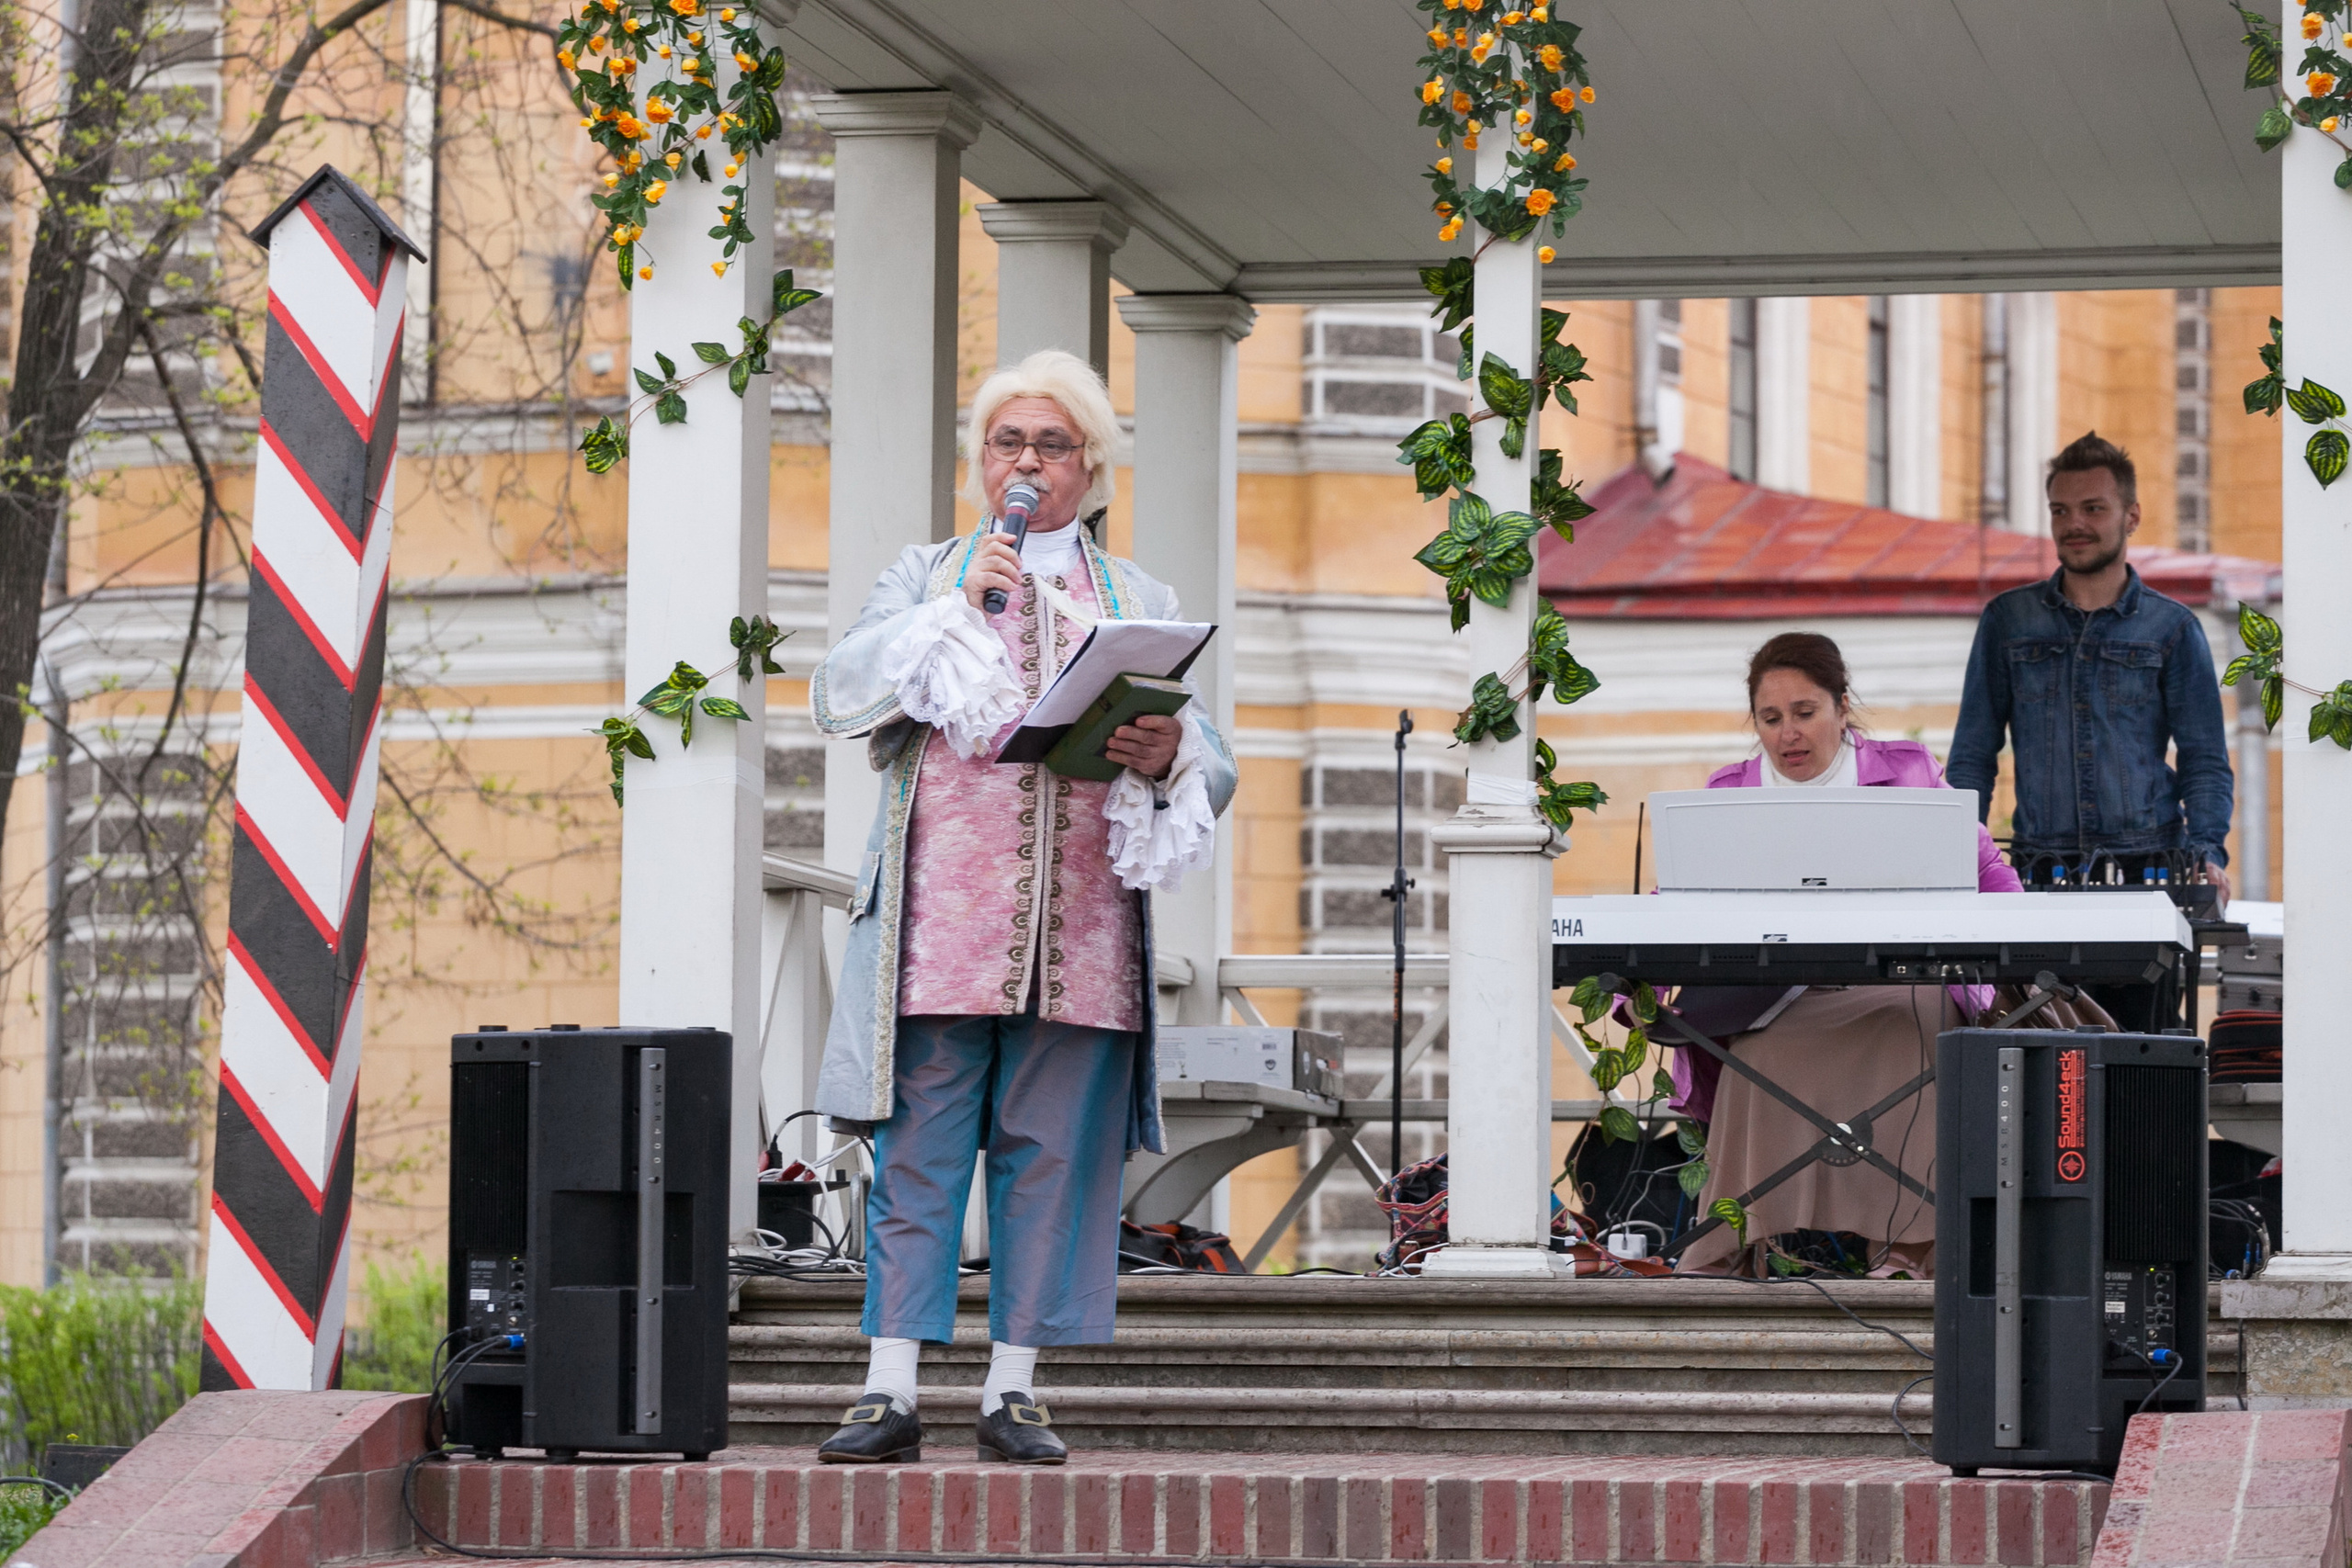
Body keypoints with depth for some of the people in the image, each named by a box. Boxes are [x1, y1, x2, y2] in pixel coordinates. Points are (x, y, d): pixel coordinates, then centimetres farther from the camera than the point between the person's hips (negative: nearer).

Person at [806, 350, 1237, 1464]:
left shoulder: (1139, 605, 19)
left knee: (1052, 1157, -1)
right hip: (943, 919, -1)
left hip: (1080, 936, 1)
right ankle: (891, 1393, -7)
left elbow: (1211, 767, 12)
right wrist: (959, 607, -6)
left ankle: (1014, 1392, 3)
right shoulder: (924, 579, 18)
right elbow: (840, 693, 2)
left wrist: (1168, 758, -12)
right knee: (919, 1152, -6)